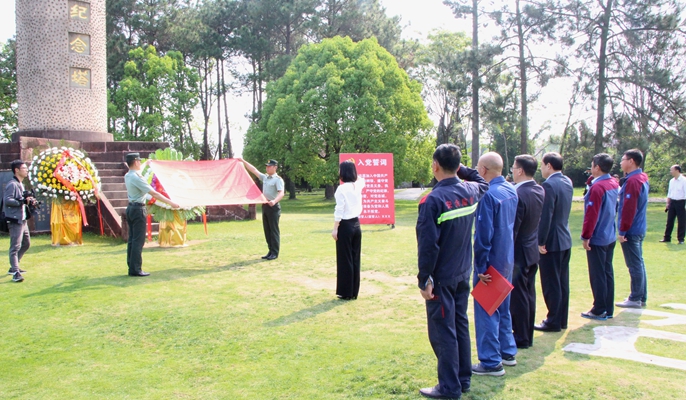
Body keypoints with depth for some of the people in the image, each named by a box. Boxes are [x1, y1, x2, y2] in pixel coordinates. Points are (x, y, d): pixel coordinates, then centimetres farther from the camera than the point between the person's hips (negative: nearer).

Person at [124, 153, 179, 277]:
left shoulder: (127, 176, 8)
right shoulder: (137, 178, -20)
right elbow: (154, 193, -22)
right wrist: (170, 203, -19)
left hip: (131, 208, 10)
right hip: (138, 209, -10)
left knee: (132, 239, 12)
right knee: (138, 240, -5)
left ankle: (131, 267, 17)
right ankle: (135, 269, -4)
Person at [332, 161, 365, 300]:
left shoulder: (341, 188, -15)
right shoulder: (358, 185, 5)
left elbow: (339, 211, -17)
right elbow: (361, 179, 32)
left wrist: (335, 229, -11)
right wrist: (352, 167, 36)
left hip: (345, 226, -7)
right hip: (356, 225, 7)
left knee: (345, 259, 1)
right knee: (355, 259, 11)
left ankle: (346, 292, 7)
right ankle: (354, 292, 18)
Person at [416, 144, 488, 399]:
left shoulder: (432, 200, -20)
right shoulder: (471, 191, 0)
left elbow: (427, 246, -21)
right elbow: (483, 183, 27)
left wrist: (424, 280, -13)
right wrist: (462, 169, 15)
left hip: (442, 278, -7)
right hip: (463, 274, 7)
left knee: (442, 332, 3)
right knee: (461, 325, 17)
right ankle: (463, 379, 28)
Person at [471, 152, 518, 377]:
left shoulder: (488, 194, -21)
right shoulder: (511, 191, 4)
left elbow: (483, 235, -22)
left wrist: (481, 267, -17)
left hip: (492, 261, -8)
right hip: (508, 258, 8)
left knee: (486, 310, 2)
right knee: (503, 307, 20)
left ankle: (491, 362, 8)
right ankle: (508, 352, 30)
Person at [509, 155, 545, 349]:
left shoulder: (518, 195, -24)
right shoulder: (540, 191, 3)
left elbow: (512, 229, -22)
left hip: (518, 253, -9)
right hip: (533, 251, 9)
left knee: (517, 296, 4)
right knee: (529, 294, 17)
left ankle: (521, 338, 14)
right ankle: (528, 334, 29)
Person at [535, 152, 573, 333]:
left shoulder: (549, 185, -19)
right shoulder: (567, 182, 9)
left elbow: (545, 216, -22)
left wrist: (541, 242, -16)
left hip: (551, 242, -9)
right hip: (565, 240, 9)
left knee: (551, 284, 1)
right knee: (562, 282, 15)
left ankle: (553, 322, 9)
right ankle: (562, 320, 23)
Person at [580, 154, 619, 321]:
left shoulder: (597, 187, -20)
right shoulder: (614, 184, 5)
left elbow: (591, 214, -21)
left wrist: (586, 236, -13)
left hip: (597, 238, -8)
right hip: (610, 236, 8)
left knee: (597, 275, 1)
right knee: (608, 272, 14)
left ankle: (599, 311, 9)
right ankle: (609, 309, 21)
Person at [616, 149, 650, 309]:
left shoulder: (633, 181, -19)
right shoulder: (643, 178, 11)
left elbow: (629, 208, -21)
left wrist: (622, 231, -17)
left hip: (631, 231, -9)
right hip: (639, 229, 9)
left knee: (635, 265, -2)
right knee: (639, 263, 15)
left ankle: (635, 299, 6)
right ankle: (641, 297, 23)